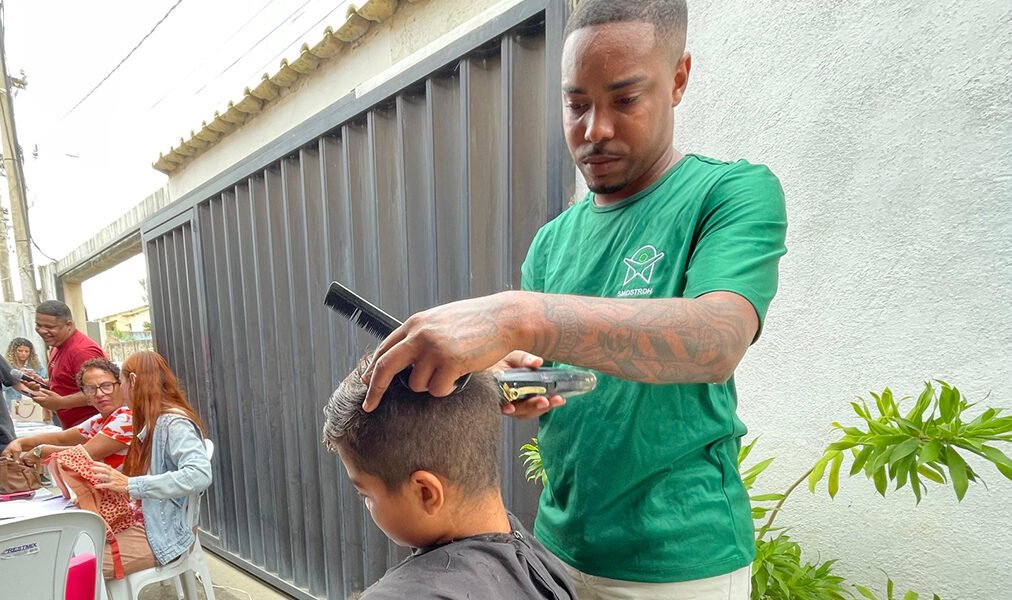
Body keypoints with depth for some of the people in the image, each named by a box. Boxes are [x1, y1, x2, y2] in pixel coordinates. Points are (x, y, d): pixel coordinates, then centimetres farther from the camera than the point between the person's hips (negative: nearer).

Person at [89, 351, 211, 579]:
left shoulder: (173, 423, -17)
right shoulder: (153, 422, 14)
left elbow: (200, 474, -31)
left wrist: (129, 484, -30)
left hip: (162, 533, -8)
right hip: (138, 522, 8)